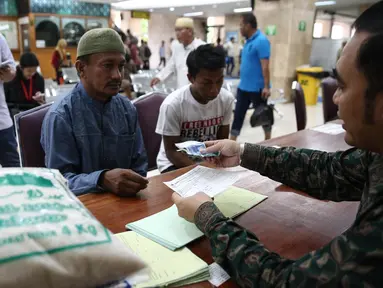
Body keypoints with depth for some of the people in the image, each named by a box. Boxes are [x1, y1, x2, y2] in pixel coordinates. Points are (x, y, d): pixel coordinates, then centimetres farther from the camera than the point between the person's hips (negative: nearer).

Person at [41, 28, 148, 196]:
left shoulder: (128, 109, 3)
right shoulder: (60, 117, -11)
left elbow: (139, 165, 8)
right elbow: (59, 181, -14)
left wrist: (135, 186, -10)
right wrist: (102, 180, -30)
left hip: (124, 201, 3)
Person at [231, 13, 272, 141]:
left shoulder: (261, 41, -17)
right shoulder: (249, 41, 11)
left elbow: (265, 66, -21)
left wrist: (266, 86, -24)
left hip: (257, 88, -9)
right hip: (243, 86, 9)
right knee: (238, 115, 8)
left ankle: (268, 141, 26)